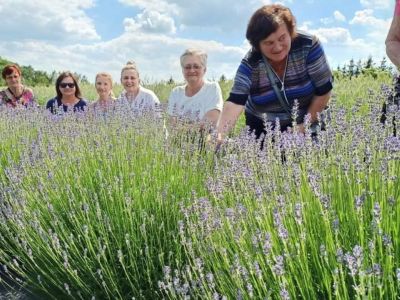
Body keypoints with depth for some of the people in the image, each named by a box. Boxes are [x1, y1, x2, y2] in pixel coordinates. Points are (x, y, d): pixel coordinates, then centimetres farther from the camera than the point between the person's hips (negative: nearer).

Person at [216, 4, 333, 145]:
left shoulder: (308, 46, -22)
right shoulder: (250, 63, -20)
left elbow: (324, 90, -14)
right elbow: (235, 102, -30)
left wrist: (305, 125, -14)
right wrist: (219, 136, -46)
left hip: (307, 121, 0)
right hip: (263, 128, 1)